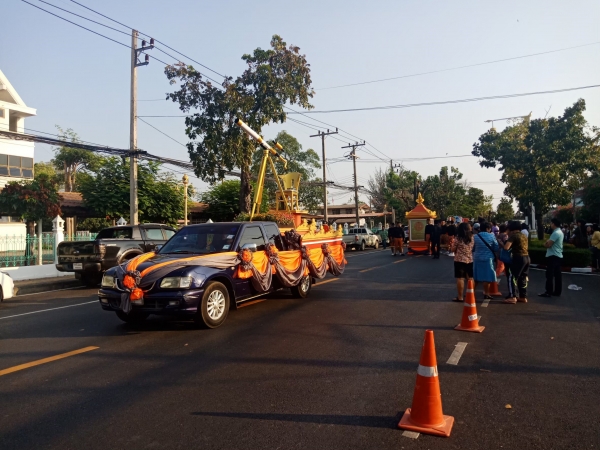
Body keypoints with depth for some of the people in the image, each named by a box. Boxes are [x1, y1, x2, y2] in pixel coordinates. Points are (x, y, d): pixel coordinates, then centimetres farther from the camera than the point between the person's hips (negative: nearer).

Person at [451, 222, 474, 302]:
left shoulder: (458, 239, -12)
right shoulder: (472, 238, 3)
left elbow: (452, 250, -5)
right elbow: (473, 249, 15)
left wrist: (453, 244, 13)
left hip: (459, 261, -6)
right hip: (470, 260, 6)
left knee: (460, 278, -2)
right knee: (470, 278, 15)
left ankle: (460, 297, 1)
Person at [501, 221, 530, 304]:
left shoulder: (513, 235, -8)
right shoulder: (524, 236, 17)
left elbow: (506, 247, -19)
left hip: (518, 258, -8)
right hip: (526, 257, 8)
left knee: (512, 277, -4)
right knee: (523, 278, 15)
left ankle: (512, 297, -7)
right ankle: (523, 297, 18)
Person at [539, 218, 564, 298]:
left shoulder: (555, 233, -19)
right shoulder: (560, 232, 16)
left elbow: (548, 245, -21)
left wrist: (545, 244, 0)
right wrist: (548, 242, 4)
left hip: (553, 256, -10)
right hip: (558, 256, 10)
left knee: (550, 275, -6)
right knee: (557, 274, 10)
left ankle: (548, 292, -5)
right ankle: (557, 291, 13)